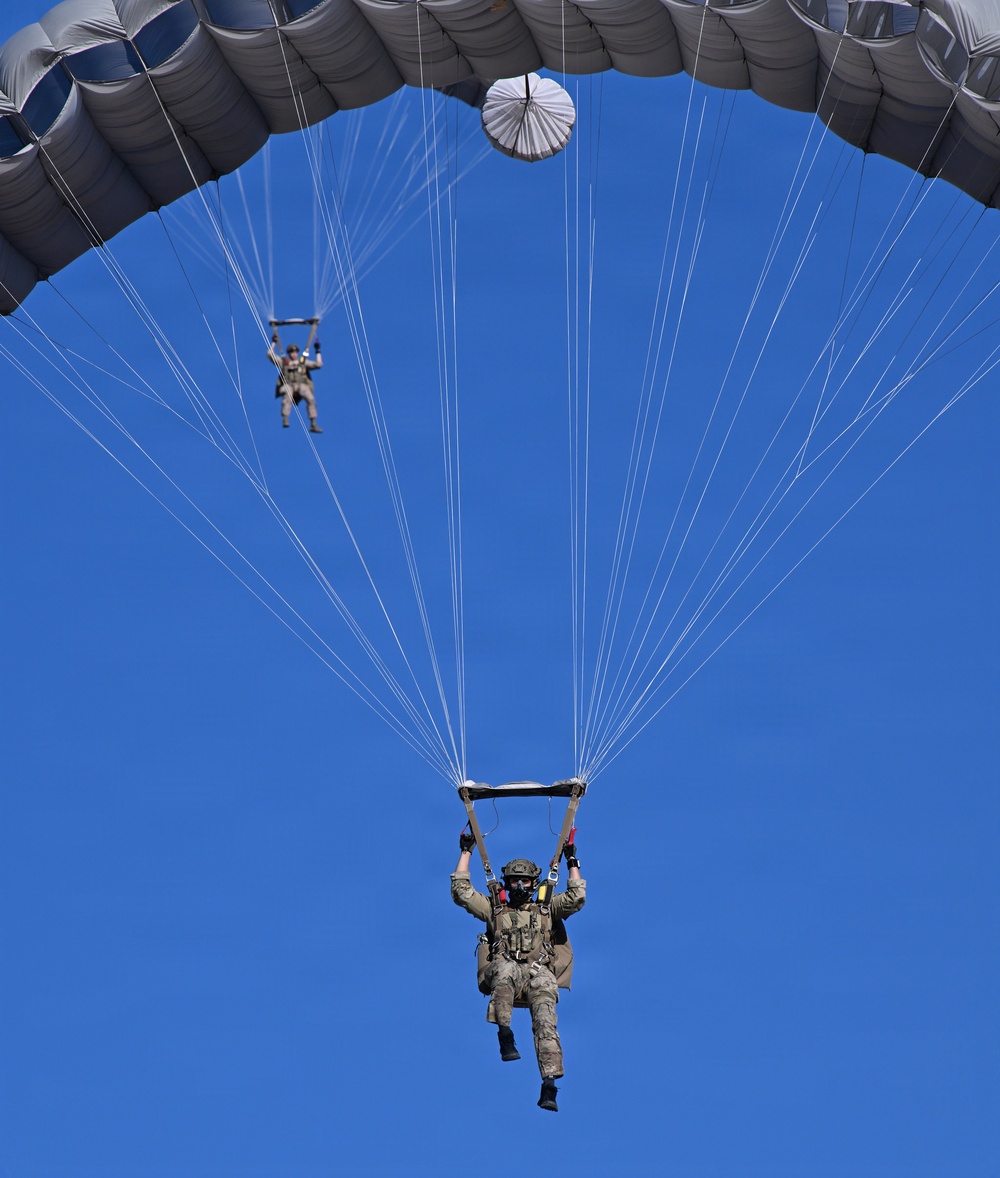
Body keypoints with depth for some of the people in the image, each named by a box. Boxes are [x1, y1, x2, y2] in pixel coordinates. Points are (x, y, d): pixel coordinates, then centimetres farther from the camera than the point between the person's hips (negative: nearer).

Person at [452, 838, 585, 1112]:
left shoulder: (547, 909, 28)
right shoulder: (495, 909, 27)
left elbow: (576, 898, 17)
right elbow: (461, 891, 21)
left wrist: (572, 863, 18)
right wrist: (466, 852, 23)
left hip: (539, 975, 0)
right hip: (504, 974, 0)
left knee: (545, 1021, -26)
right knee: (505, 966, -39)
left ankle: (549, 1087, -37)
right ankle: (505, 1034, -44)